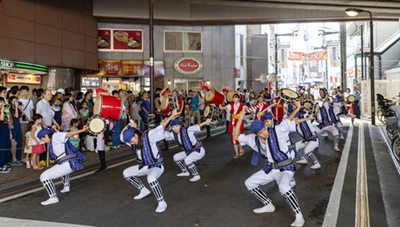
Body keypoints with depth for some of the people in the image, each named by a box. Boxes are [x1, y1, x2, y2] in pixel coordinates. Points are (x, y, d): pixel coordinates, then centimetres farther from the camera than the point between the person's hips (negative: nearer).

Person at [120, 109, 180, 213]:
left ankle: (162, 202, -23)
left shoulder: (148, 136, -23)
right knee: (126, 173, 15)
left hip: (157, 166, -9)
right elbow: (121, 136, 4)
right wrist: (128, 126, -11)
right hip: (144, 166, 9)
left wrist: (172, 115, -26)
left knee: (151, 178, -40)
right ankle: (144, 191, 21)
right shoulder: (132, 140, -2)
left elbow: (162, 126, -24)